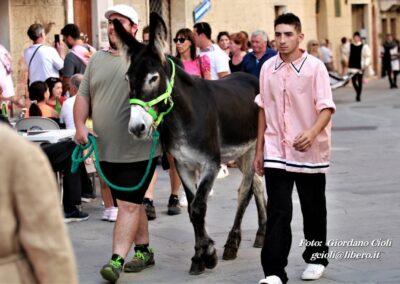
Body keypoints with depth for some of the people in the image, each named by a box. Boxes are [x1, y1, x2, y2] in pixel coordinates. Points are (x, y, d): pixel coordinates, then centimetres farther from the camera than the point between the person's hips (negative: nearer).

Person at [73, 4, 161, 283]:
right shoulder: (98, 59, 13)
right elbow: (83, 96, 12)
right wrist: (80, 125, -3)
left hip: (137, 148, -6)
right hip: (106, 148, 6)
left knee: (129, 204, -8)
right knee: (132, 201, 16)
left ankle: (117, 260, -10)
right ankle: (144, 250, 28)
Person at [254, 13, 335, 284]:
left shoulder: (315, 67, -9)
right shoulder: (268, 68, 3)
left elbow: (327, 107, -13)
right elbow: (263, 109, 11)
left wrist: (312, 133, -32)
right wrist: (259, 149, 11)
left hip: (310, 152, -2)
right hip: (276, 152, 2)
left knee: (313, 209, 12)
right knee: (278, 212, -5)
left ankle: (316, 259, 32)